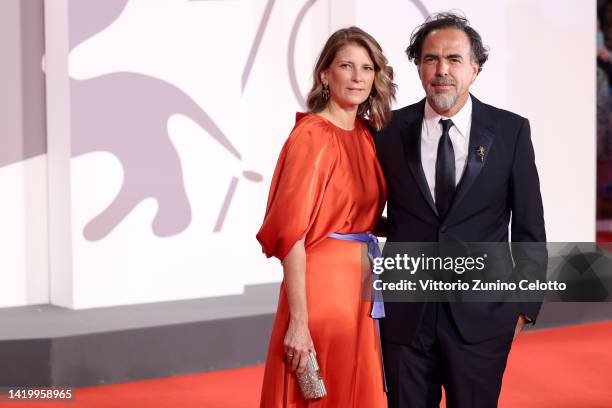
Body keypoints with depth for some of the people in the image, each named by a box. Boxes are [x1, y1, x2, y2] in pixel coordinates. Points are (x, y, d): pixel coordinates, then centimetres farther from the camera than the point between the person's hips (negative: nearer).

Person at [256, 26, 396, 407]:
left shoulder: (368, 133, 9)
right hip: (322, 281, -8)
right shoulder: (313, 136, -14)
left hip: (362, 282, 8)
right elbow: (291, 231, -19)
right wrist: (299, 322, -21)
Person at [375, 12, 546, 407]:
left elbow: (529, 225, 2)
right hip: (406, 314, 1)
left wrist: (526, 305, 1)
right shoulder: (391, 130, 1)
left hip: (481, 313, -1)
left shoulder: (511, 131, -2)